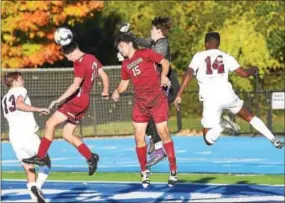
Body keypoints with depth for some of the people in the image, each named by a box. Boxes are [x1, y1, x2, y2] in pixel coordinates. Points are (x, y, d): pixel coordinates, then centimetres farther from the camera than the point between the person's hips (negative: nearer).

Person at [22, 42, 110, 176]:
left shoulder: (80, 63, -16)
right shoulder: (91, 58, 12)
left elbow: (76, 85, -27)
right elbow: (104, 76, 20)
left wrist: (59, 100, -28)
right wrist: (105, 92, 37)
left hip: (78, 99, -10)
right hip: (84, 101, 10)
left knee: (50, 123, -12)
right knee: (67, 135, 11)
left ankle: (40, 157, -13)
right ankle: (90, 157, 8)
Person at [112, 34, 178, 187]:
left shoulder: (145, 53, 0)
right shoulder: (126, 64, 15)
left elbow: (165, 62, 1)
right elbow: (124, 83, 24)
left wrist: (163, 76, -16)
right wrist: (117, 91, 4)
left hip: (156, 98, -5)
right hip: (140, 102, 5)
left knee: (163, 133, -8)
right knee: (139, 137, 0)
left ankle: (173, 171, -2)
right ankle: (144, 171, 13)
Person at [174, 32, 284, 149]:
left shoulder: (199, 56, 7)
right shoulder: (226, 57, 11)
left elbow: (188, 74, -6)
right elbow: (244, 73, 8)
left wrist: (179, 95, -8)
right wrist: (254, 70, 31)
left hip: (210, 99, -2)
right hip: (227, 94, 2)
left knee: (209, 140, 8)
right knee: (249, 117, 27)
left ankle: (221, 125, -20)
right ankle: (274, 140, 18)